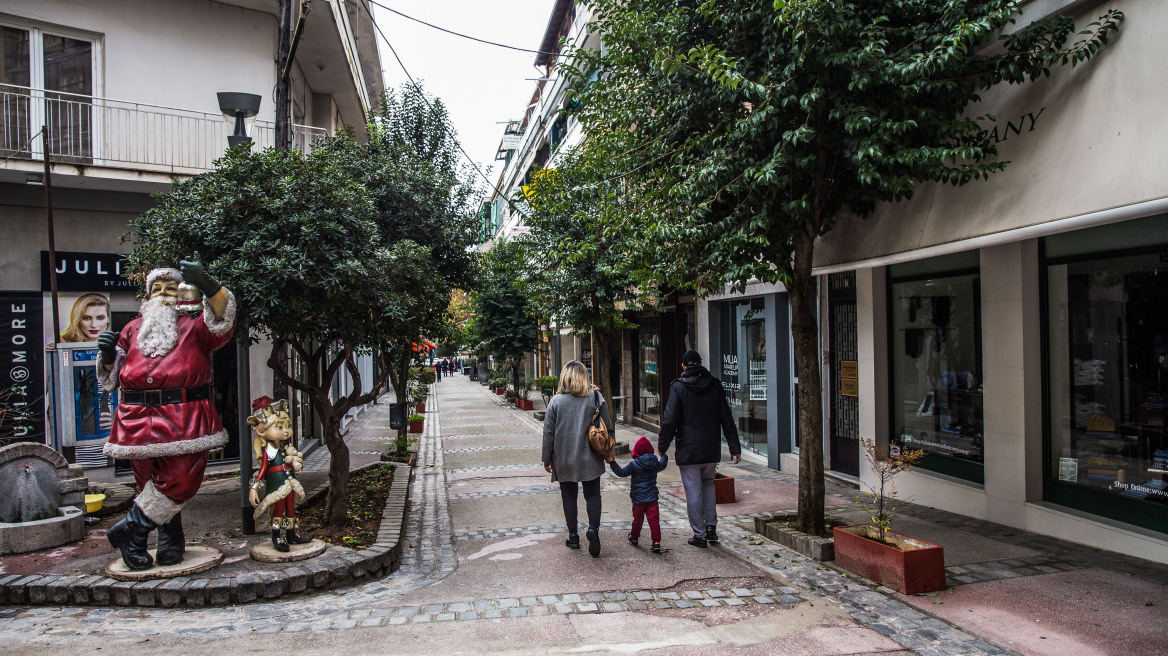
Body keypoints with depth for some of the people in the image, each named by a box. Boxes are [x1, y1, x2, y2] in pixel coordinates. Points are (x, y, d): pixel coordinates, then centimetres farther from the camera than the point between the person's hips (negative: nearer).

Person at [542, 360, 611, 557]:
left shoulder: (556, 401, -6)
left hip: (564, 460, 0)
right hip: (590, 459, 0)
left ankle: (573, 536, 16)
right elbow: (607, 427, 0)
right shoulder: (596, 398, -4)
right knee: (593, 494, 10)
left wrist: (547, 458, 6)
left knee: (569, 497, 12)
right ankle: (593, 527, -11)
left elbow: (548, 432, -3)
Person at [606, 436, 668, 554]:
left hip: (638, 499, -2)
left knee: (638, 520, 15)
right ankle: (656, 542, -4)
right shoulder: (655, 464, 1)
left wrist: (612, 462, -11)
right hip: (652, 498, 2)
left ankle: (634, 538, 35)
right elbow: (663, 465, 23)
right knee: (654, 520, 2)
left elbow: (622, 472, -13)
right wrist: (664, 456, 42)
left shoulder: (634, 464, -13)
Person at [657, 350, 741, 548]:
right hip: (711, 450, 4)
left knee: (693, 492, 3)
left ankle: (699, 534, 9)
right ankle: (711, 527, 18)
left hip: (688, 450, -4)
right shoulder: (715, 385, 3)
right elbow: (727, 419, 4)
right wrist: (735, 447, 9)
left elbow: (670, 420, -11)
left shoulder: (678, 387, -8)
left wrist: (662, 446, 0)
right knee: (708, 484, 22)